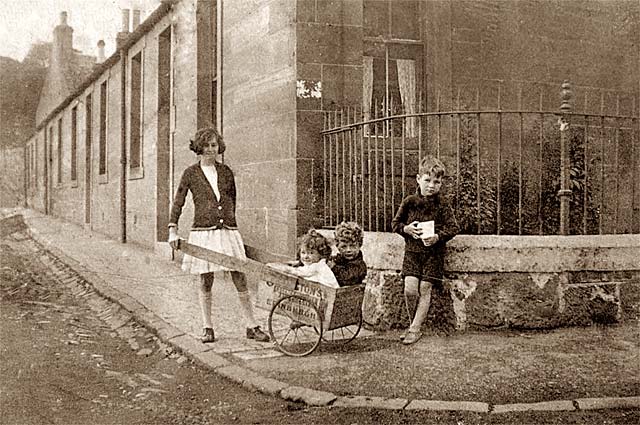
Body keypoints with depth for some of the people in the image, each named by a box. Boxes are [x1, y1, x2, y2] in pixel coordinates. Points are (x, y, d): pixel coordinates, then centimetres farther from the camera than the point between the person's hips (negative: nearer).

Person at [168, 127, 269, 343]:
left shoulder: (226, 171, 11)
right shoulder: (191, 173, 3)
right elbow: (178, 202, 2)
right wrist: (173, 229, -6)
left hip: (228, 231, 2)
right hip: (203, 232, -2)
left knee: (240, 280, 1)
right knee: (205, 282, 4)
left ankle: (251, 327, 7)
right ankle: (207, 328, 14)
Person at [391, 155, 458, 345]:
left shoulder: (442, 205, -3)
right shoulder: (409, 202, 1)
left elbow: (453, 227, -5)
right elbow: (395, 223, 9)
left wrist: (438, 237, -21)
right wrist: (406, 228, -11)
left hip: (433, 252, -1)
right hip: (412, 251, 1)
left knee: (425, 289, -1)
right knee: (410, 289, -8)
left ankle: (415, 329, 7)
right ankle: (414, 324, 14)